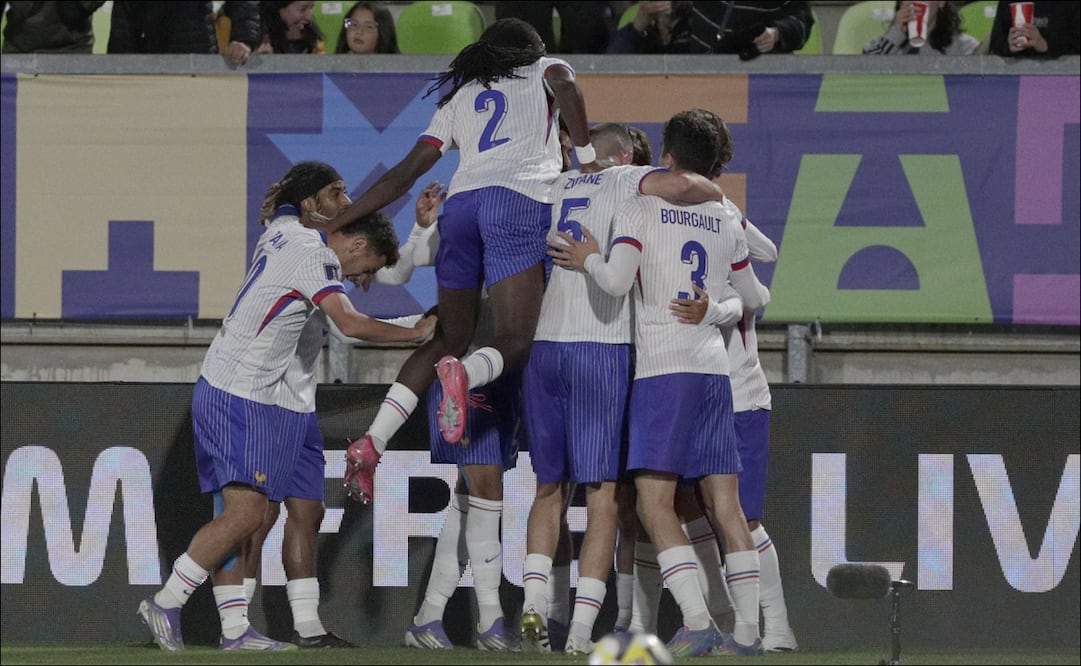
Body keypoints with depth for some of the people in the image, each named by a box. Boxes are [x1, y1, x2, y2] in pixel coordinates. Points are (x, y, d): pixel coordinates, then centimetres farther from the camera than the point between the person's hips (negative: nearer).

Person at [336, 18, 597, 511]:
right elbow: (566, 86, -4)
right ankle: (465, 375, -42)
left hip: (460, 205, 4)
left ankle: (371, 443, -3)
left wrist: (330, 225, 28)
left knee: (448, 338, 13)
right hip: (519, 201, -4)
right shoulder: (544, 71, 23)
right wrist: (586, 159, 0)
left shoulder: (459, 98, 31)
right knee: (514, 341, -7)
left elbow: (404, 175, 25)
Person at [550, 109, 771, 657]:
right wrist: (755, 301, 47)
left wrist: (588, 260, 8)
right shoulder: (727, 217, 15)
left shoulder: (643, 207, 0)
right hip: (714, 366, 5)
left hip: (663, 366, -5)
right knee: (724, 505, 5)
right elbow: (752, 298, 25)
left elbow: (617, 281, -12)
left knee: (654, 501, -7)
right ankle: (747, 631, 1)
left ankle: (697, 622, -20)